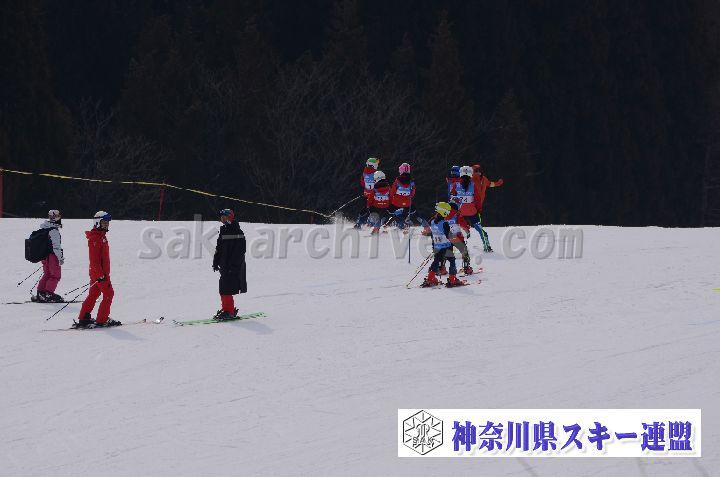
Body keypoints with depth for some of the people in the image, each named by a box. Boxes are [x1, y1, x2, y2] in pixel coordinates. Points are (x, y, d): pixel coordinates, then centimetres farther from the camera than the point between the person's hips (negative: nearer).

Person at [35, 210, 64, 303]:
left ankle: (40, 293, 18)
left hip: (44, 256, 9)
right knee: (55, 276, 0)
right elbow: (56, 246, -22)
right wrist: (60, 258, -16)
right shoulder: (54, 230, -19)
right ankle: (48, 295, -4)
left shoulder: (44, 228, 10)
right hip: (52, 256, -9)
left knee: (47, 275, 19)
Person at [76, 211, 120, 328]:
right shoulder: (95, 238, -17)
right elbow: (94, 259, -21)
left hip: (101, 272, 10)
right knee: (108, 294, -4)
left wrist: (105, 273, 26)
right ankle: (102, 320, -1)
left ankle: (83, 319, 15)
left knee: (93, 295, 12)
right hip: (99, 272, -10)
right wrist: (101, 275, -24)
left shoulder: (102, 236, 15)